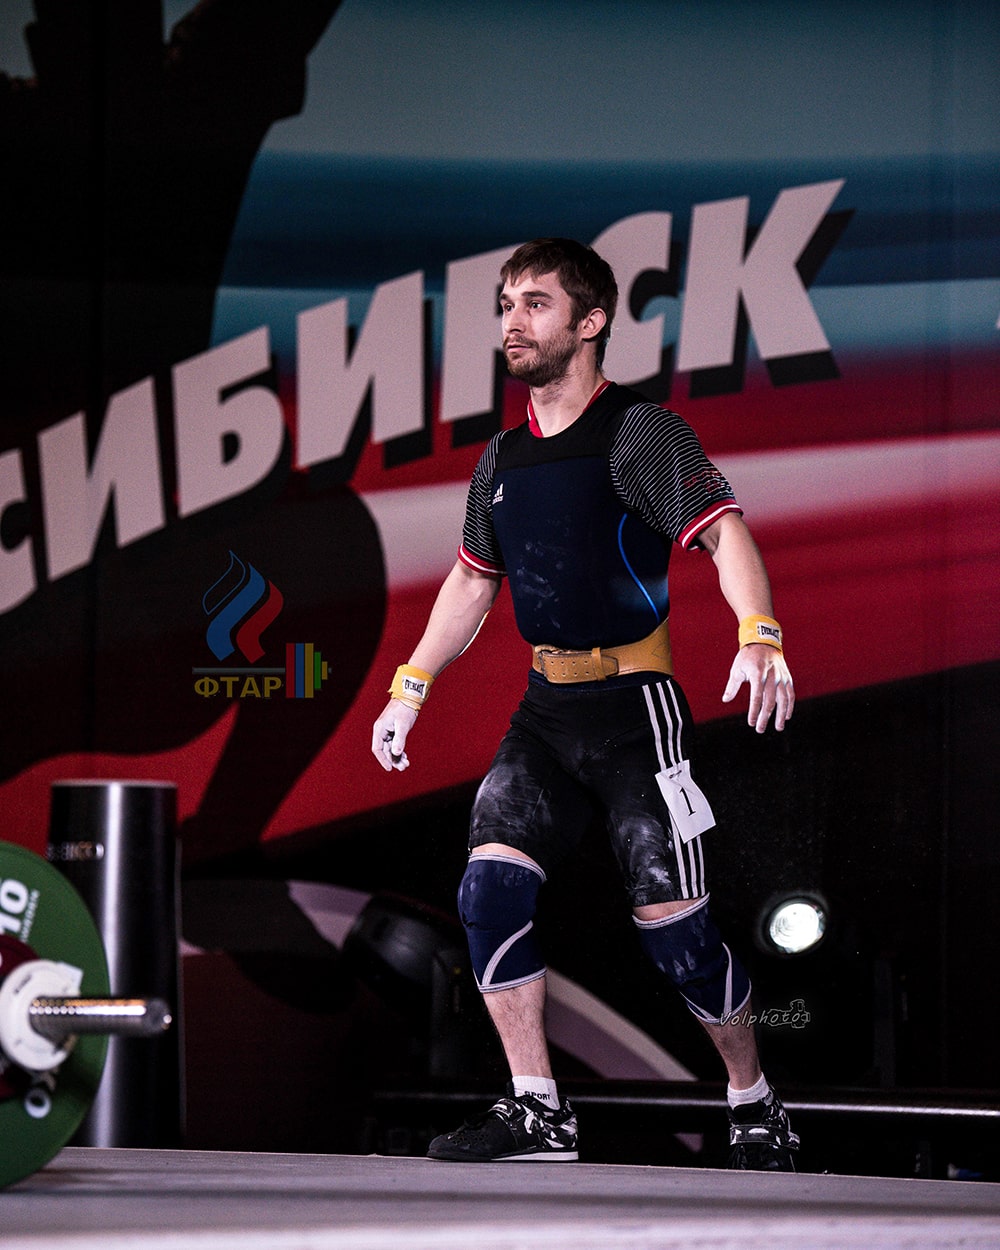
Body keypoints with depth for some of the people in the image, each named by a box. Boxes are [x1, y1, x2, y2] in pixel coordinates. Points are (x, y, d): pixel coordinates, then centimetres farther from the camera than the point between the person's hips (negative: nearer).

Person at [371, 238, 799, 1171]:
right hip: (545, 709, 6)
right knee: (490, 886, -9)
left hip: (633, 707, -6)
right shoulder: (504, 458, 13)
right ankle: (536, 1111, -3)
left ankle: (756, 1106, 13)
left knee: (670, 920, -7)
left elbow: (723, 533, -21)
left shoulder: (638, 432, -9)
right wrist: (410, 687, 21)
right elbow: (472, 580, 25)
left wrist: (759, 636, -38)